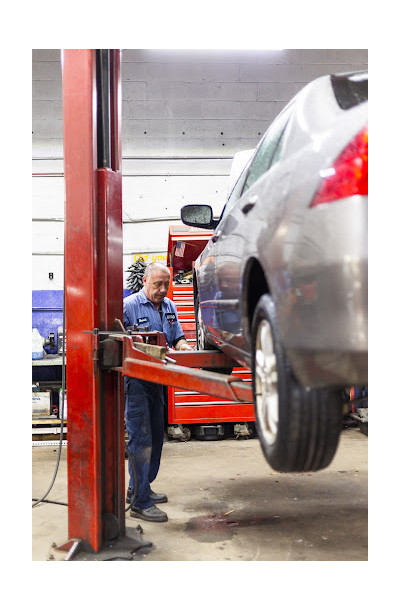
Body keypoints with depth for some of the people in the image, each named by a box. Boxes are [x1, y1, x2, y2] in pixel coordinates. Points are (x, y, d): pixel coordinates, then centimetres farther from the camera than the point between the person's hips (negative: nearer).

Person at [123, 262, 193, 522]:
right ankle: (140, 503, -4)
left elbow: (177, 337, 17)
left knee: (156, 437, 14)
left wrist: (183, 346, -5)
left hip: (158, 379, 8)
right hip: (136, 380, -8)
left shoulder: (169, 306, 13)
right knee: (141, 439, -9)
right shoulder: (129, 305, -10)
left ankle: (140, 488, 30)